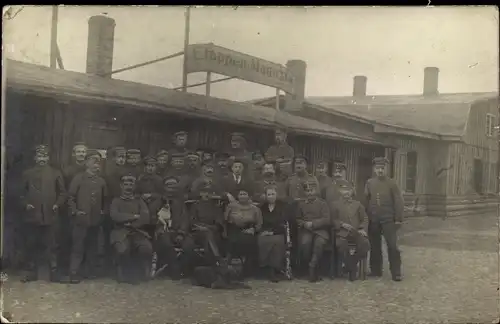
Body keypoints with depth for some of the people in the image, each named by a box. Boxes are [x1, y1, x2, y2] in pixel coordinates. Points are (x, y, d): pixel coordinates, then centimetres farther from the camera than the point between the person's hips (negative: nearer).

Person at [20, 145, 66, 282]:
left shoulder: (56, 173, 10)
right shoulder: (27, 173, 12)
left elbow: (62, 192, 10)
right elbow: (22, 192, 12)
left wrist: (57, 204, -5)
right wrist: (25, 204, -3)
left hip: (49, 216, -1)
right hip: (32, 215, 1)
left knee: (51, 245, -1)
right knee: (31, 245, 5)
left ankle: (54, 272, 4)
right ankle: (32, 272, 14)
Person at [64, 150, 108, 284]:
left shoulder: (101, 181, 8)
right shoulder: (78, 178, -3)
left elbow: (105, 199, 20)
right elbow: (70, 196, -2)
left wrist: (103, 211, 10)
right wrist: (75, 211, -9)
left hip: (95, 220, 4)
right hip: (81, 219, -4)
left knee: (93, 247, 12)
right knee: (77, 247, -3)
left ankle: (91, 272, 22)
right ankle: (73, 274, 1)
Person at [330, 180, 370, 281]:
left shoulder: (357, 204, 20)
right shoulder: (335, 204, 13)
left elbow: (365, 218, 16)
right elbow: (333, 220, 7)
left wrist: (363, 229, -3)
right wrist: (342, 224, -12)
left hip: (357, 232, 2)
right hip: (342, 233, -2)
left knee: (365, 244, -29)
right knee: (341, 245, -36)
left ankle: (352, 263, -4)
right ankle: (352, 269, -15)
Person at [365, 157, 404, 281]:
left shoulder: (391, 183, -2)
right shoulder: (369, 183, 5)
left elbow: (399, 202, -3)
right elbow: (365, 200, 8)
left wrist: (398, 219, -8)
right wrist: (366, 217, 3)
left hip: (388, 219, -3)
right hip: (373, 220, 3)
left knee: (392, 246, -6)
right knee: (375, 246, 10)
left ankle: (396, 273, 0)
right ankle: (376, 270, 21)